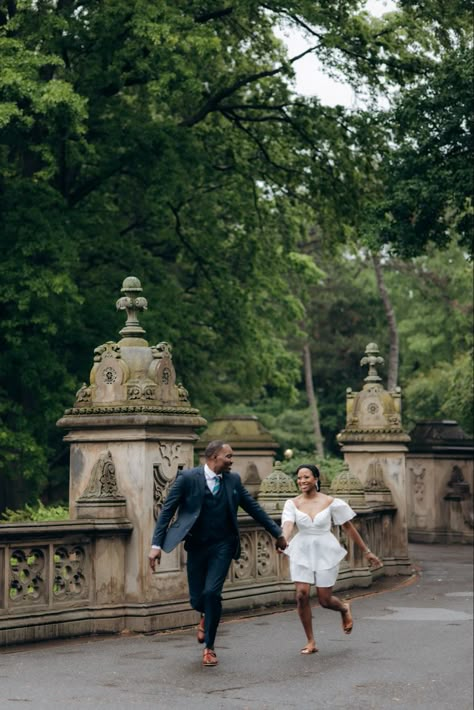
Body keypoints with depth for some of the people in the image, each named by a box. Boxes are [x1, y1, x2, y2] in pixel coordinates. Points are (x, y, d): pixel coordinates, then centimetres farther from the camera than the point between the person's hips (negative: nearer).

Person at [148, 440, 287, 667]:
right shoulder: (187, 478, -9)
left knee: (212, 592, -13)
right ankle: (206, 616, 43)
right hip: (196, 546, -1)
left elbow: (253, 508, 11)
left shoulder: (233, 480, 2)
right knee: (197, 598, 3)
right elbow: (167, 511, -8)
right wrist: (156, 545, -15)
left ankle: (209, 647, 5)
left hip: (222, 546, 1)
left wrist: (277, 533, 14)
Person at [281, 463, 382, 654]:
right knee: (302, 595, -9)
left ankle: (344, 608, 39)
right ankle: (311, 642, 8)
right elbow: (288, 524, -19)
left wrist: (366, 551, 5)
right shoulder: (293, 503, -2)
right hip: (302, 552, 1)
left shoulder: (330, 502, -4)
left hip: (325, 552, -1)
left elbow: (348, 528, 2)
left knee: (325, 600, 1)